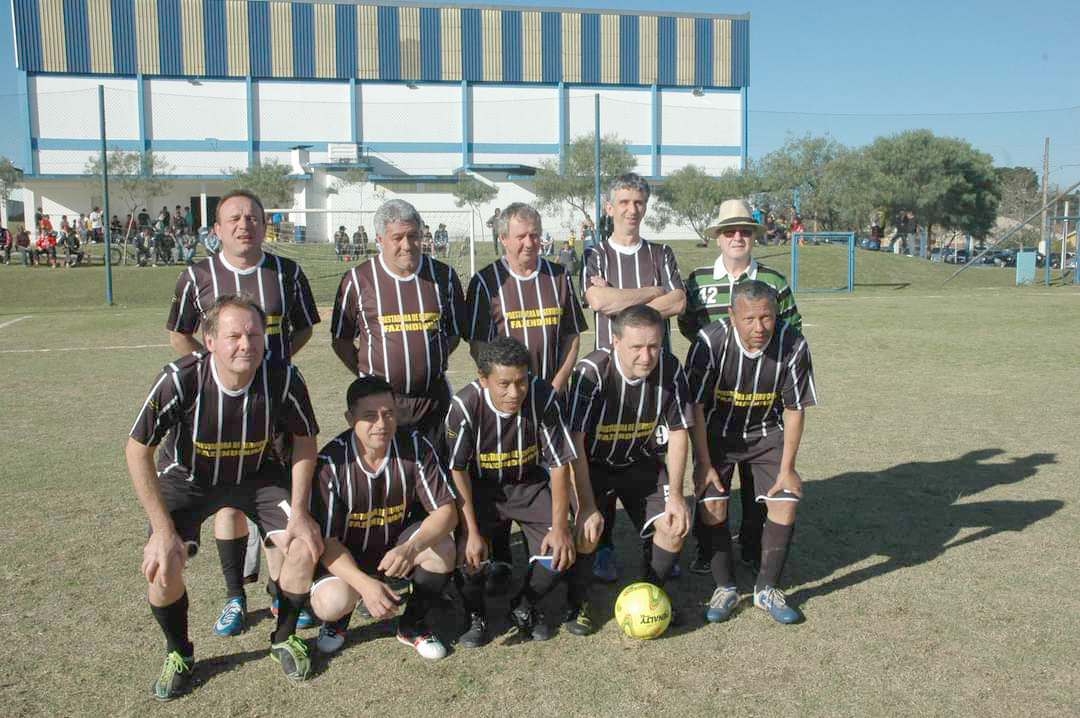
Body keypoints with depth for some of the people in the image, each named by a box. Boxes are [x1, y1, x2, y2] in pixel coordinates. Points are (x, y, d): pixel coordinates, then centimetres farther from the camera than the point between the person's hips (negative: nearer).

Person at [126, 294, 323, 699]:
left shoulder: (282, 377, -26)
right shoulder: (181, 379, -32)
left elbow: (304, 440, -8)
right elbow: (137, 451, -21)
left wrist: (299, 511, -15)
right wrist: (164, 529, -23)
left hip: (257, 475, 2)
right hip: (187, 478, -1)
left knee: (306, 546, -15)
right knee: (160, 565, -21)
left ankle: (284, 639, 13)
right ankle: (178, 654, 10)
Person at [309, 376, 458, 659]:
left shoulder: (415, 447, -16)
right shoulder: (331, 462, -22)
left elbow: (446, 509, -18)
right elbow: (324, 539, -20)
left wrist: (411, 548, -38)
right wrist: (365, 584, -36)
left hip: (398, 548, 2)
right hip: (347, 556, -2)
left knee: (442, 547, -27)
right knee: (330, 603, -31)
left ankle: (413, 624, 1)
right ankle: (337, 620, 11)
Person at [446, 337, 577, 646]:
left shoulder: (542, 397, -23)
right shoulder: (465, 405, -25)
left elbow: (558, 465, -15)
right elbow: (458, 470, -16)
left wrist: (559, 527, -19)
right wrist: (472, 532, -21)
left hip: (530, 484, 1)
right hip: (481, 487, -1)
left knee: (561, 554, -16)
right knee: (466, 555, -23)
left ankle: (523, 608, 14)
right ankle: (476, 616, 9)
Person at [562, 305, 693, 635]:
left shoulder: (670, 369, -18)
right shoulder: (591, 371, -30)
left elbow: (678, 432, -7)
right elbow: (575, 440, -28)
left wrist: (675, 494, -11)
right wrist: (587, 506, -30)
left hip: (642, 462, 4)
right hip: (592, 463, -3)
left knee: (676, 524, -11)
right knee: (589, 527, -26)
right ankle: (577, 602, 2)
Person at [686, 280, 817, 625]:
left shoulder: (792, 344, -22)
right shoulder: (710, 342, -28)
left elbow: (794, 410, -11)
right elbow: (695, 406, -18)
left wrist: (786, 468, -11)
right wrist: (704, 464, -16)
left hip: (767, 433, 2)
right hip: (717, 432, -1)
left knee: (786, 499, -10)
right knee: (712, 501, -15)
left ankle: (766, 588, 6)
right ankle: (725, 588, 4)